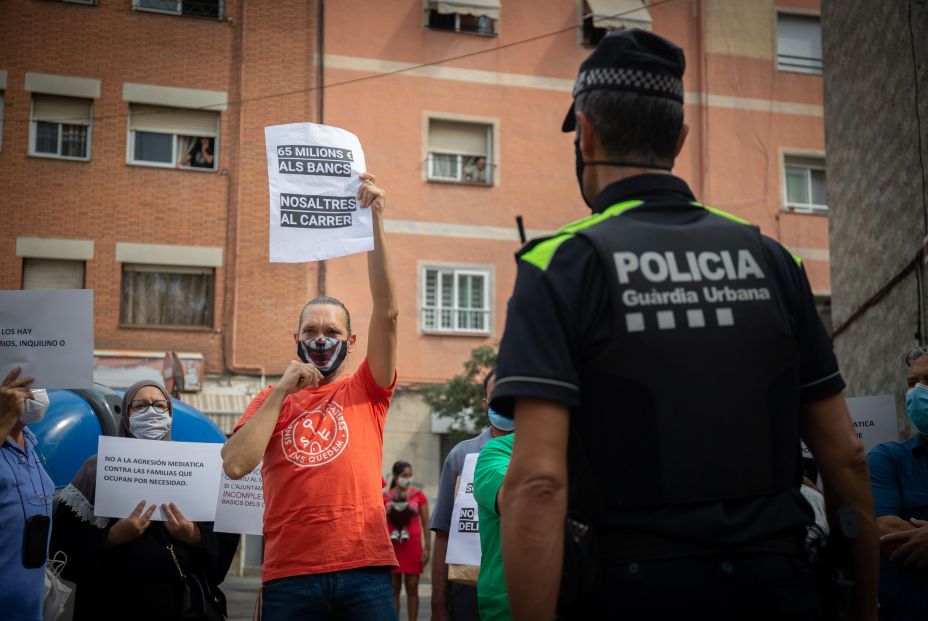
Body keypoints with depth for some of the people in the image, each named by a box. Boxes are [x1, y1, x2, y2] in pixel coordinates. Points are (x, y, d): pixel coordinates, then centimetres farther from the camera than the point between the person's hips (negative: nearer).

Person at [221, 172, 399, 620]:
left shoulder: (365, 391, 9)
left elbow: (386, 311, -4)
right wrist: (282, 391, -2)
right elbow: (235, 465, -4)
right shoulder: (271, 400, 13)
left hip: (363, 568, -1)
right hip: (288, 572, 1)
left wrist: (375, 222, -11)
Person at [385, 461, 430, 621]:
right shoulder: (386, 497, 3)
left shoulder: (418, 495, 2)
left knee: (412, 588, 3)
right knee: (394, 589, 3)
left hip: (413, 546, 0)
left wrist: (427, 547, -1)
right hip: (392, 547, 0)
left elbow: (425, 523, 3)